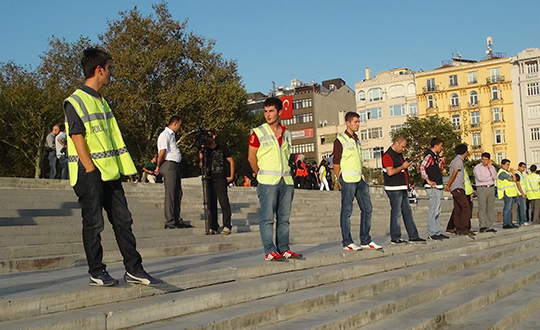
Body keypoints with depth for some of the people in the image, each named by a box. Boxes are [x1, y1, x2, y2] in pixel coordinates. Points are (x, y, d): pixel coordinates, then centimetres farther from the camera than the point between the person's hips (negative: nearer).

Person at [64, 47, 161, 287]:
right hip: (90, 175, -8)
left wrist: (119, 168, 13)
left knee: (123, 221, 7)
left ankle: (134, 269, 12)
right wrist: (91, 171, -18)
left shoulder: (101, 101, 18)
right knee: (93, 224, 1)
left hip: (109, 172, 8)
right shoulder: (76, 102, -8)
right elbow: (78, 138, -14)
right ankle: (96, 273, 12)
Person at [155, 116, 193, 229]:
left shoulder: (172, 135, 24)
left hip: (175, 166, 10)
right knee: (170, 194, -9)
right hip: (168, 165, -10)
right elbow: (162, 152, -16)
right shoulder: (165, 135, -8)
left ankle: (177, 220, 16)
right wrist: (158, 167, -8)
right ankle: (169, 222, -7)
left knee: (177, 194, 10)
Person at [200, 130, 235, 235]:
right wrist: (201, 159, -3)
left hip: (220, 179, -4)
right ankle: (213, 227, 9)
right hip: (209, 179, 4)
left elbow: (231, 161, 7)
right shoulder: (205, 150, 15)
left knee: (224, 202, -11)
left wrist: (231, 176, 2)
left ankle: (227, 226, -9)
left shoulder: (222, 148, 5)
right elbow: (201, 166, 18)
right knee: (211, 203, 4)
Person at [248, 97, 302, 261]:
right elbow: (251, 157, 2)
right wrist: (261, 174, 7)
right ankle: (270, 251, -2)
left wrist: (288, 173, 14)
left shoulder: (287, 133, 12)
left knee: (284, 217, 8)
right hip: (267, 182, -5)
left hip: (286, 181, 5)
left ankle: (283, 249, 15)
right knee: (267, 217, -6)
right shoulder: (258, 133, -2)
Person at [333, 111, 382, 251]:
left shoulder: (357, 140, 19)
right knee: (347, 211, -3)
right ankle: (347, 242, 3)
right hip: (348, 180, -8)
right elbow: (336, 162, -6)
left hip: (360, 179, 8)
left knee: (367, 209, 8)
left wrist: (362, 176, 14)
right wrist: (340, 180, -9)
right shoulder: (340, 140, -5)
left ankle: (365, 241, 16)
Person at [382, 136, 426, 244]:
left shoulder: (399, 155, 19)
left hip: (402, 189, 10)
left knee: (408, 212, 10)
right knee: (396, 213, -5)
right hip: (394, 189, -10)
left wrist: (406, 164, 13)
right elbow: (390, 172, -22)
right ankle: (395, 238, 2)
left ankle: (413, 236, 14)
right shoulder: (388, 155, -12)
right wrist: (403, 166, -14)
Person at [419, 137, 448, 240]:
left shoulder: (435, 156, 17)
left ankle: (437, 232, 18)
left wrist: (440, 157, 16)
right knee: (433, 210, -9)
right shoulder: (429, 156, -13)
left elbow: (440, 168, 27)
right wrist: (428, 180, -21)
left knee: (437, 210, 12)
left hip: (437, 187, 10)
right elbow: (422, 168, -25)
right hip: (432, 187, -10)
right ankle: (431, 234, -6)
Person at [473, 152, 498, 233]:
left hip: (491, 188, 5)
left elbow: (495, 177, 0)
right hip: (481, 188, -5)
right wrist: (490, 176, -1)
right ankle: (482, 226, -19)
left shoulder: (492, 167, 15)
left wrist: (490, 167, -3)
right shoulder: (477, 167, 0)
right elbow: (480, 178, -14)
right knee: (482, 208, -13)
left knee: (490, 208, 4)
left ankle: (490, 227, 6)